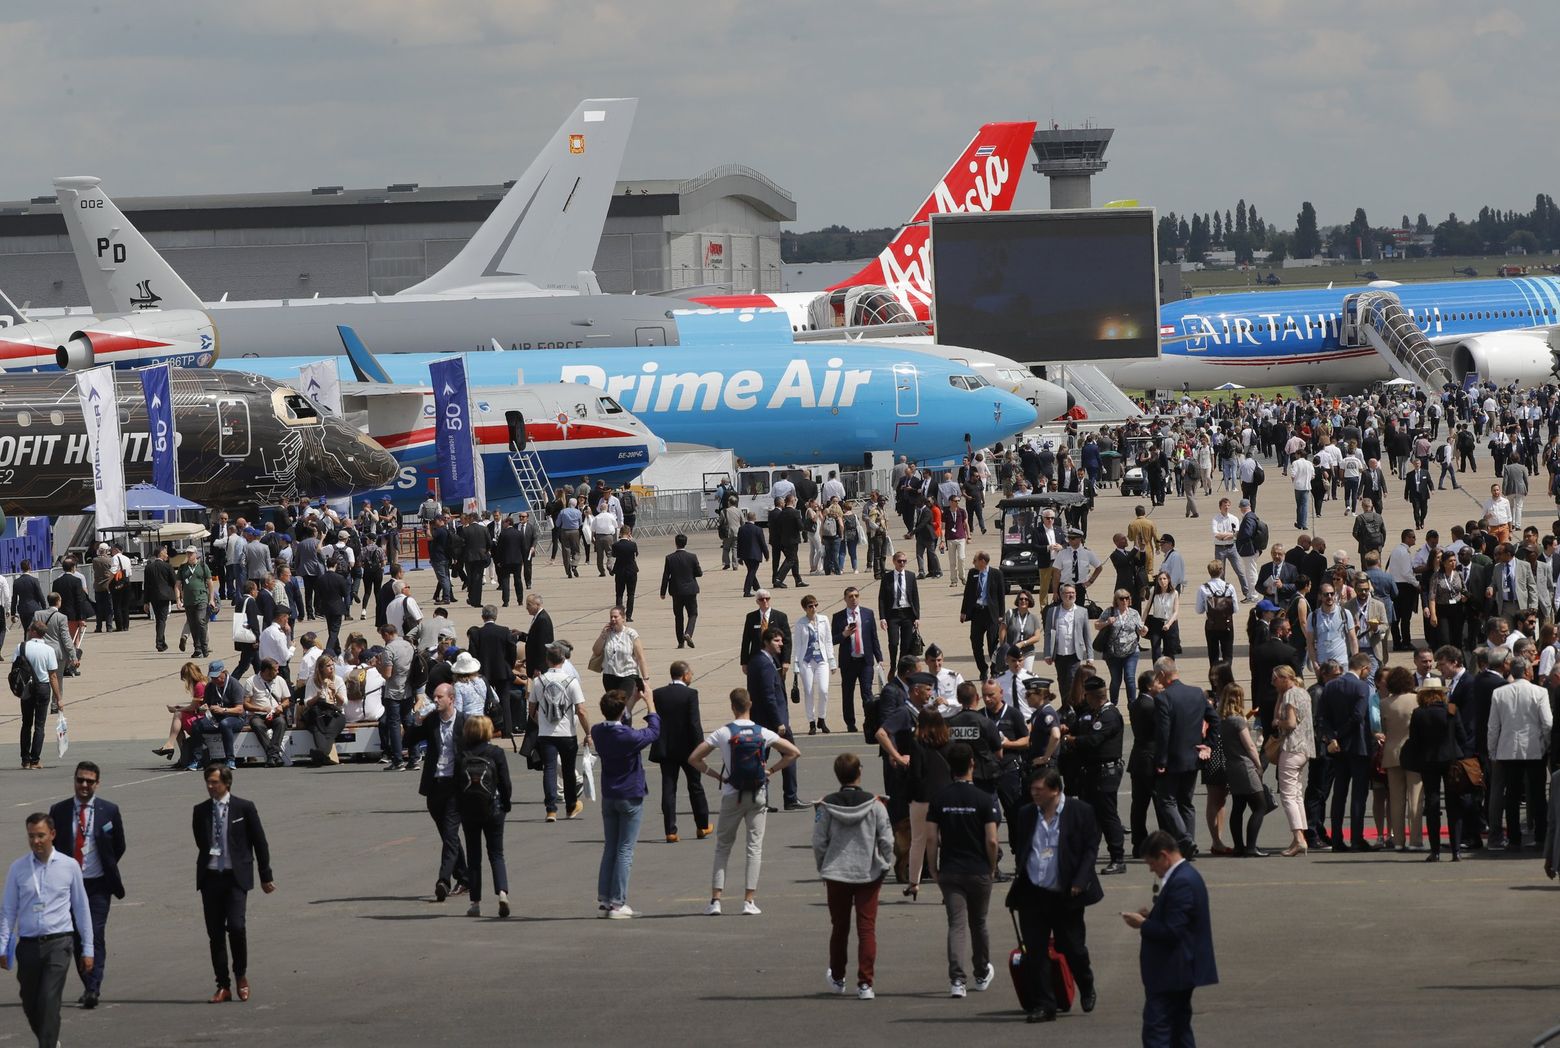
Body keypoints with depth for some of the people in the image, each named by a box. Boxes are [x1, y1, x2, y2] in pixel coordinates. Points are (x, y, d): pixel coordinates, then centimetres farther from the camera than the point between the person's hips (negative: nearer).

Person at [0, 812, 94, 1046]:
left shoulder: (69, 867, 2)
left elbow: (81, 908, 8)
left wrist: (88, 948, 8)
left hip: (58, 942, -2)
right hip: (28, 945, 2)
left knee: (49, 1000, -16)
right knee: (30, 1004, 11)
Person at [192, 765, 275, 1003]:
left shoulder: (244, 808, 0)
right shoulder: (200, 811, 9)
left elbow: (259, 843, 4)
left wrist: (266, 876, 5)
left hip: (236, 876, -4)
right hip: (210, 877, 4)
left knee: (235, 926, -17)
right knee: (215, 932, 2)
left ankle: (241, 976, 5)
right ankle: (223, 986, 8)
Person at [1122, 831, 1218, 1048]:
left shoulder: (1181, 883, -20)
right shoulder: (1187, 875, 13)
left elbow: (1172, 932, -25)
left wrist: (1143, 924, -11)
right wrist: (1153, 914, 8)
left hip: (1170, 973, -11)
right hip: (1181, 971, 11)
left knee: (1155, 1030, -11)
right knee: (1180, 1029, 15)